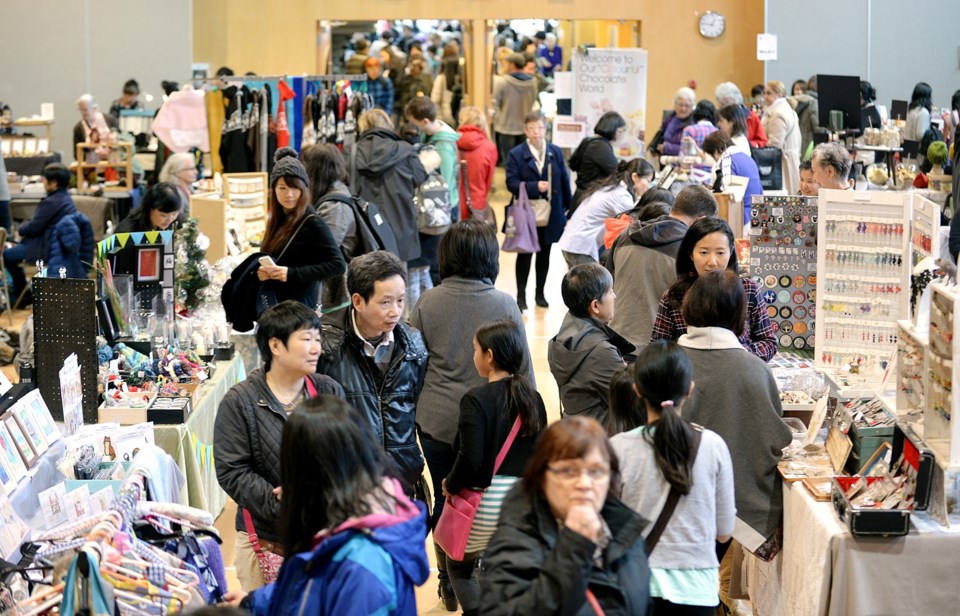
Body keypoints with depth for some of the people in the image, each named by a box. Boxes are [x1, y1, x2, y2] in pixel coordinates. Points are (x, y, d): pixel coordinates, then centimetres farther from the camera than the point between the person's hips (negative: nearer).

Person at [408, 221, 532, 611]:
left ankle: (449, 580, 24)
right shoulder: (505, 305, -7)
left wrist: (416, 412, 15)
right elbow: (523, 369, -2)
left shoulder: (427, 303, -5)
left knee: (445, 497, 14)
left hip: (436, 421, 1)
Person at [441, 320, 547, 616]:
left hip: (487, 500, -5)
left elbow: (470, 459, -20)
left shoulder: (476, 400, -15)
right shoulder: (533, 398, 4)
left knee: (460, 565, 16)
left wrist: (451, 485, -3)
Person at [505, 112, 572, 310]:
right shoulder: (516, 154, -5)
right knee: (525, 254, 5)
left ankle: (540, 293, 23)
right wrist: (535, 187, -23)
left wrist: (567, 207, 3)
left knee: (544, 254, 11)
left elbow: (564, 181, 5)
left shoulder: (556, 152, 3)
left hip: (550, 213, 3)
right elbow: (511, 183, -12)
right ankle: (521, 295, 15)